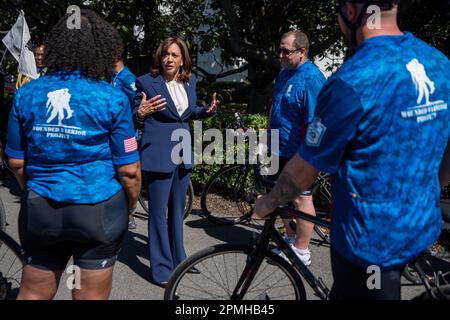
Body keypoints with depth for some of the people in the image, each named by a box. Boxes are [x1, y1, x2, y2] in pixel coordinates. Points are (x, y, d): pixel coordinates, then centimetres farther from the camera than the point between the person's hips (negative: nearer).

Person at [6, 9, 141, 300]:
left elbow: (17, 162, 5)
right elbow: (128, 170, -10)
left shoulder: (26, 94, -1)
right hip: (99, 210, -3)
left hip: (39, 210, 3)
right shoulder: (112, 98, -12)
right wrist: (132, 205, 7)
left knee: (33, 293, 21)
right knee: (91, 296, 13)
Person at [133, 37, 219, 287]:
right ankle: (162, 268, 14)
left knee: (178, 209, 18)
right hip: (158, 154, -6)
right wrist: (141, 113, -29)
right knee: (159, 213, 1)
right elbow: (136, 122, -7)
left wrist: (209, 110, 2)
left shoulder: (189, 81, 7)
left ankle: (177, 258, 35)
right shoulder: (147, 82, -9)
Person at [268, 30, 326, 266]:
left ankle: (301, 251, 16)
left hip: (298, 153, -9)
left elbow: (315, 123, -23)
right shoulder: (285, 73, 11)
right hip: (281, 150, 9)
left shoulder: (311, 79, -19)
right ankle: (290, 240, 34)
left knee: (301, 200, 2)